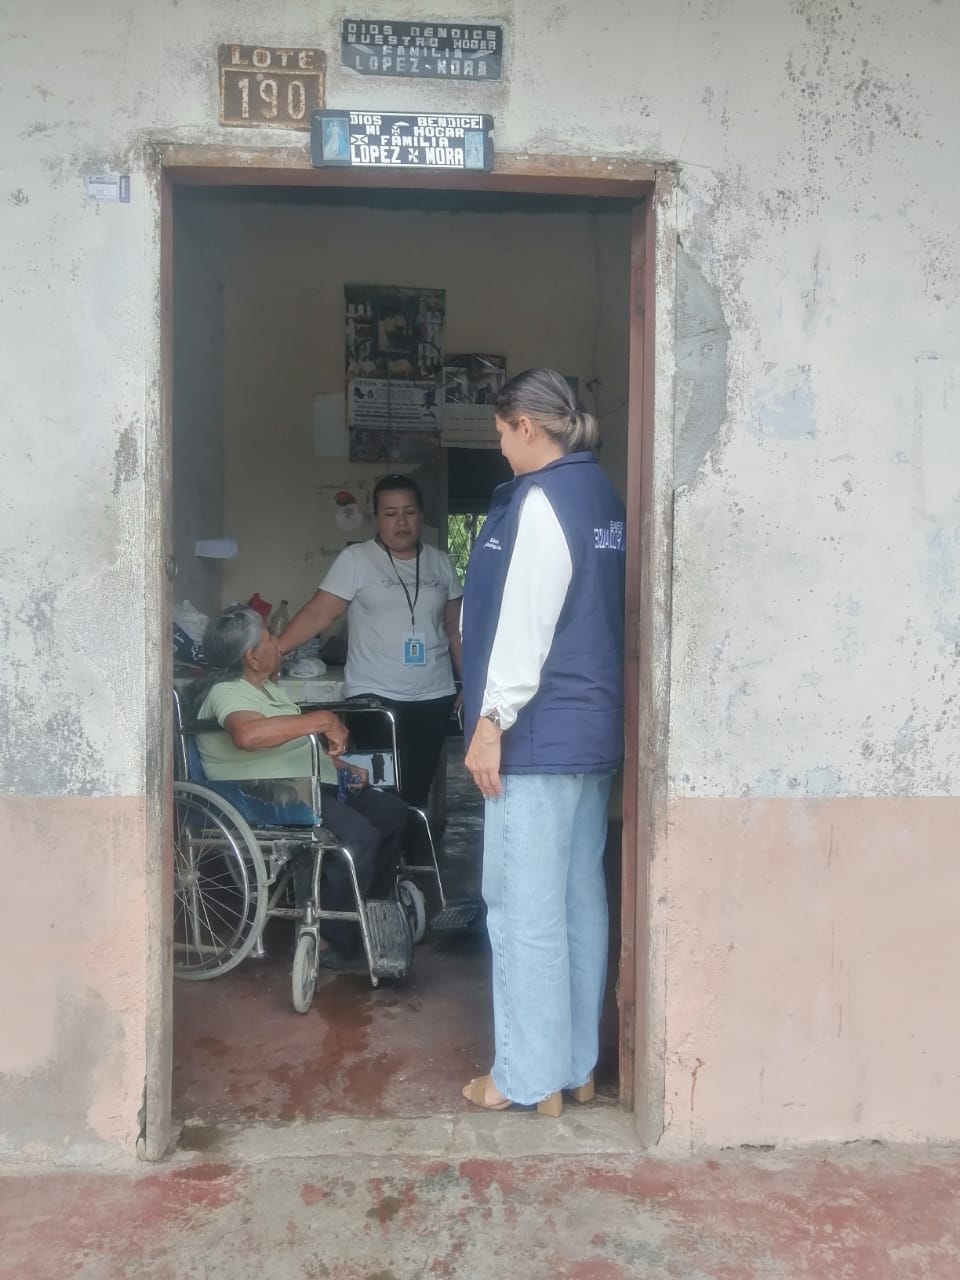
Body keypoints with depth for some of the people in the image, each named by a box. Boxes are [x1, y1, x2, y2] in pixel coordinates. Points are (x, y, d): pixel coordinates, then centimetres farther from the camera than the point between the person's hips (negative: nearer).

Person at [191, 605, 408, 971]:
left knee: (391, 811, 5)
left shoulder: (265, 686, 16)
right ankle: (328, 941, -12)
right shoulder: (226, 691, -16)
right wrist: (323, 719, -34)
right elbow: (248, 734, -40)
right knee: (359, 836, -25)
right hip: (261, 795, -10)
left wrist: (344, 766, 12)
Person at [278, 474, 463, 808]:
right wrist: (272, 649, -21)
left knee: (419, 788, 7)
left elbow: (455, 628, 14)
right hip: (375, 696, -4)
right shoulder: (356, 559, -4)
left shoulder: (440, 562, 9)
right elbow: (318, 613, -9)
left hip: (434, 697, 4)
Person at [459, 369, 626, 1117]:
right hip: (594, 728, 9)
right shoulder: (603, 495, 15)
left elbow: (526, 620, -19)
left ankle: (530, 1076, 7)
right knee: (579, 898, 12)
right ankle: (577, 1063, 21)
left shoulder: (541, 500, -12)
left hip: (540, 731, -9)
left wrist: (491, 720, -17)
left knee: (525, 907, -2)